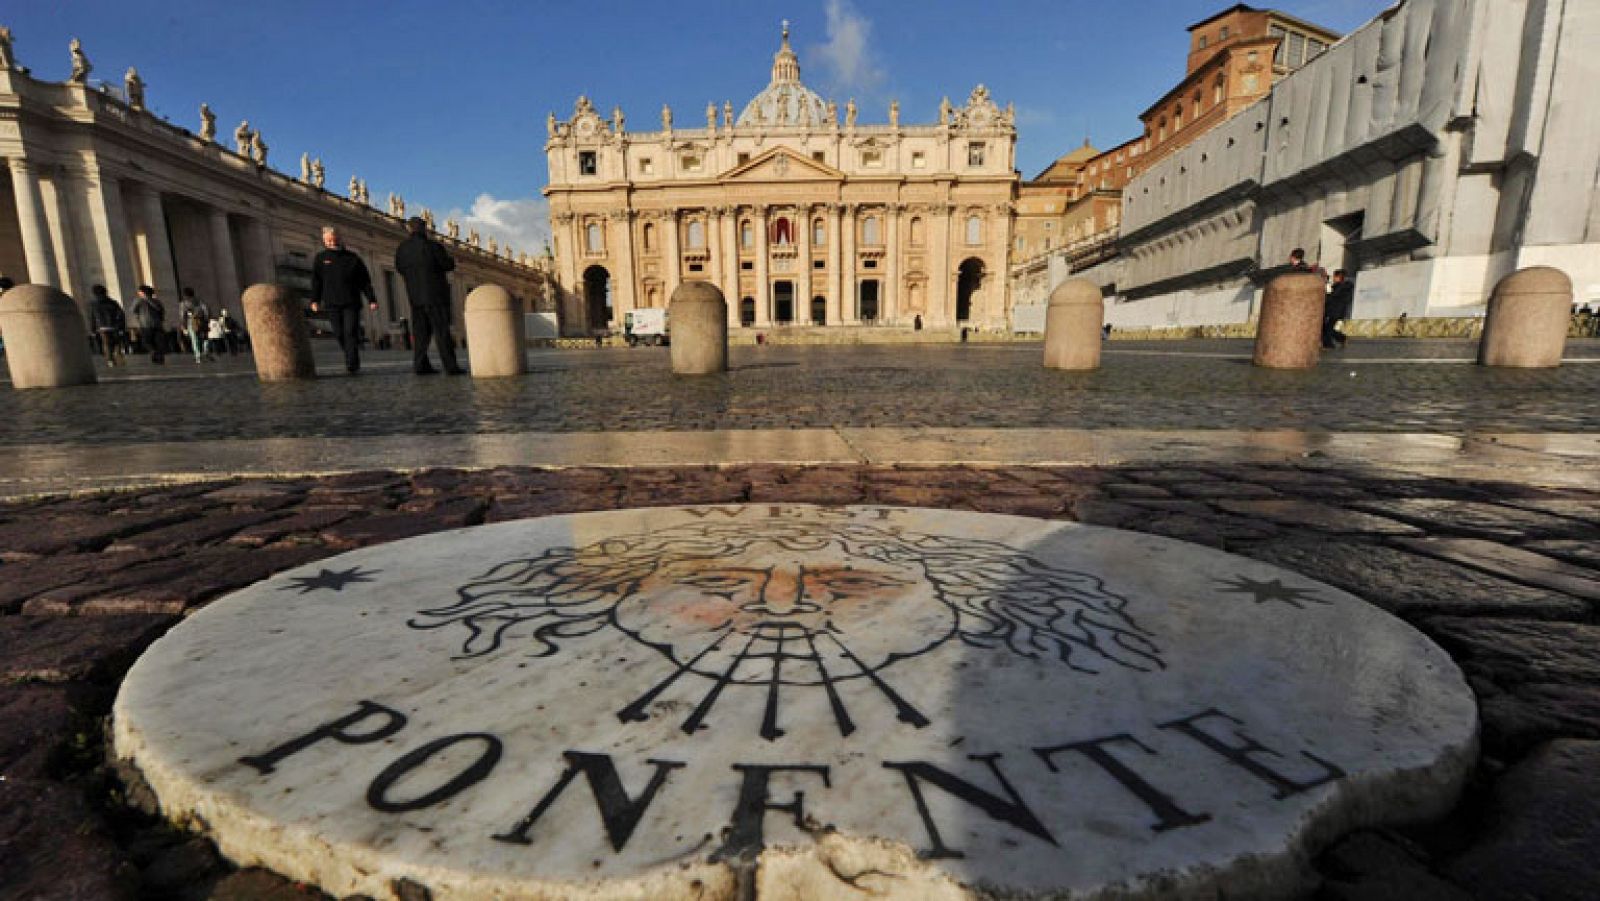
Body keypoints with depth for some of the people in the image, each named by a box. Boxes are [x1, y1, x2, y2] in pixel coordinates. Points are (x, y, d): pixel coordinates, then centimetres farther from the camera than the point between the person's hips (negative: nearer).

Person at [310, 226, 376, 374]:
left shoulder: (352, 258, 8)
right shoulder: (320, 259, 11)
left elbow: (365, 281, 7)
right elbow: (316, 281, 7)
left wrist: (372, 299, -1)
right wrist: (315, 300, -2)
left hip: (351, 302, -2)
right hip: (332, 304, 2)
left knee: (351, 332, -10)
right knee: (339, 334, 2)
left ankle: (352, 365, -11)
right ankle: (353, 360, 17)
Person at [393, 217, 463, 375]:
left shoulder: (402, 248, 6)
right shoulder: (432, 245, -10)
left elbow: (399, 268, 14)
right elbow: (449, 265, -7)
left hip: (415, 296, 5)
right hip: (435, 295, -5)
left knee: (421, 331, 11)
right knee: (442, 331, -4)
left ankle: (420, 364, 6)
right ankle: (450, 365, -8)